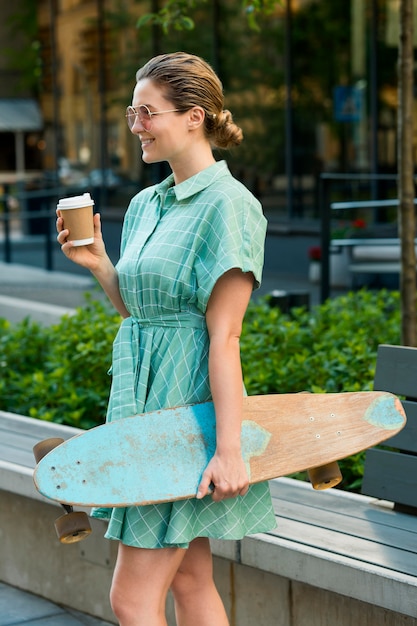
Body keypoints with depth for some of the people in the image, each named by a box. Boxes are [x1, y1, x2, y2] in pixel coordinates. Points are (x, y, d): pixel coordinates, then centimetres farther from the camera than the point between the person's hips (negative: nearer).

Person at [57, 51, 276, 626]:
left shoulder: (228, 206, -13)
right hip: (143, 396, 9)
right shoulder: (145, 205, 12)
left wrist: (229, 448, -20)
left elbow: (224, 337, -18)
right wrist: (97, 264, 2)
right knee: (190, 580, 13)